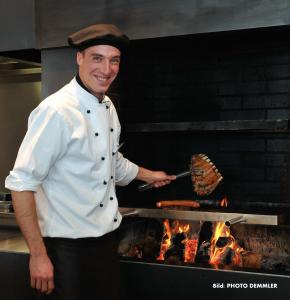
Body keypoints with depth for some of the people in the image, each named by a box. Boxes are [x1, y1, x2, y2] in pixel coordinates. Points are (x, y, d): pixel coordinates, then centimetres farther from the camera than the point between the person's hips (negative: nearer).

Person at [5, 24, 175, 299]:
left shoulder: (107, 107, 6)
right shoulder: (57, 111, -21)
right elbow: (21, 183, -22)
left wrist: (149, 176, 35)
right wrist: (38, 254, -21)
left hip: (106, 238, 8)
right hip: (68, 248, -8)